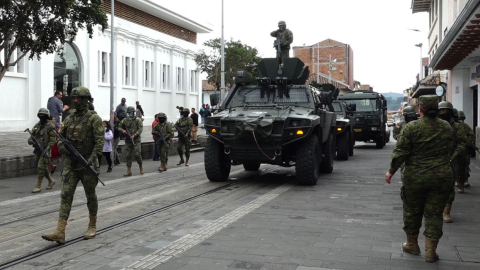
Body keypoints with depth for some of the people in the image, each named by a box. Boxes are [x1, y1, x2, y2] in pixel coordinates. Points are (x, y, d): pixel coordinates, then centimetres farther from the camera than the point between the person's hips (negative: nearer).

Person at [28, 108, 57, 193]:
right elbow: (32, 135, 15)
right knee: (43, 167, 16)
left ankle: (38, 186, -3)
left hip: (45, 150, -7)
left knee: (40, 168, -10)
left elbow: (52, 140, -15)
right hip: (38, 149, 7)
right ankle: (51, 181, 34)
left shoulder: (50, 126, -11)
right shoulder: (37, 125, 11)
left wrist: (47, 149, -23)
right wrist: (30, 140, -9)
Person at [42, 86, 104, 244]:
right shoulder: (69, 118, 10)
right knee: (66, 195, -4)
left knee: (90, 196, 9)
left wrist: (91, 160, -24)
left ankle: (92, 226, 26)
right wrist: (61, 145, -4)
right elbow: (61, 136, 19)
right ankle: (60, 232, -9)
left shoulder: (94, 119, -8)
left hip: (87, 164, -5)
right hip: (70, 164, 5)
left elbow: (100, 142, -14)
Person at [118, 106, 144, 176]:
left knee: (137, 154, -10)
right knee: (128, 155, 3)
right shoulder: (125, 120, 8)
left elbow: (140, 129, -11)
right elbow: (119, 127, 16)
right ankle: (129, 171, 9)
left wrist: (134, 135, -22)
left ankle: (141, 167, 12)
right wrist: (122, 130, -6)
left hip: (136, 140, -4)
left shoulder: (137, 120, -4)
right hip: (128, 141, 4)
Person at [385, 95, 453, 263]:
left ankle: (412, 244, 27)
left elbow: (400, 153, -11)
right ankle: (430, 251, 8)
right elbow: (450, 151, 14)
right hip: (442, 177, 3)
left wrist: (391, 171, -1)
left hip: (416, 177, -2)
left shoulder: (411, 127, -11)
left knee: (412, 211, 14)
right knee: (434, 213, 8)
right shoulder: (447, 127, 3)